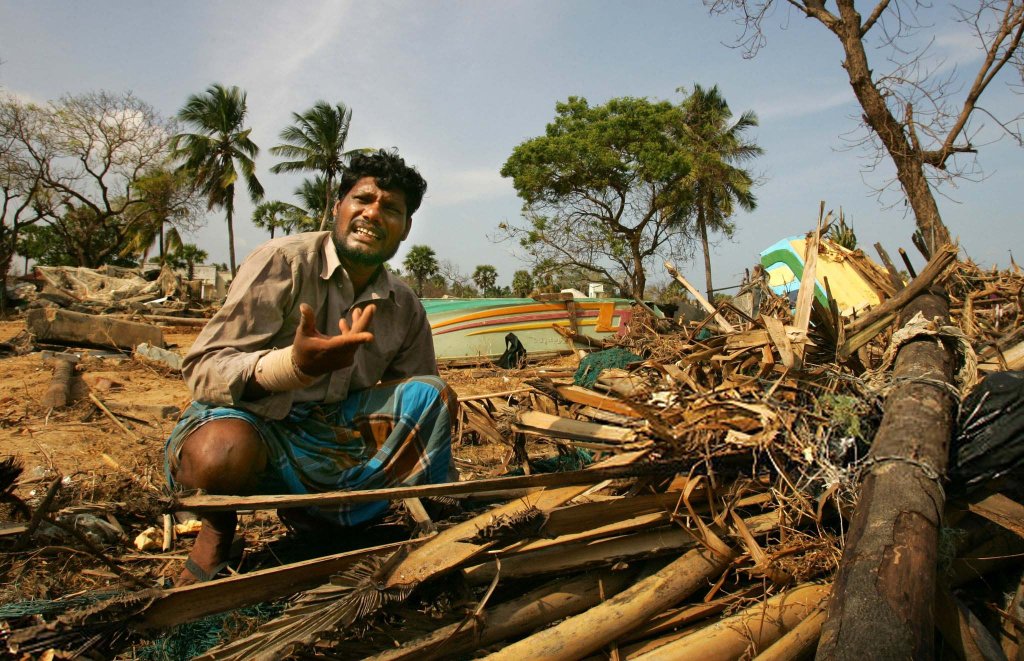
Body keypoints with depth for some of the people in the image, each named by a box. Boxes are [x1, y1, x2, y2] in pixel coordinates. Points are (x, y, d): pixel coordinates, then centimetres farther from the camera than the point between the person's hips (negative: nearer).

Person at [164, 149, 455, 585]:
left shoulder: (405, 309, 4)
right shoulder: (285, 262, -12)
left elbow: (417, 411, 10)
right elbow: (202, 372, -19)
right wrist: (296, 364, -39)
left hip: (329, 434, 5)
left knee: (434, 394, -11)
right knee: (222, 452, -39)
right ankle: (218, 524, -2)